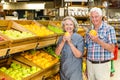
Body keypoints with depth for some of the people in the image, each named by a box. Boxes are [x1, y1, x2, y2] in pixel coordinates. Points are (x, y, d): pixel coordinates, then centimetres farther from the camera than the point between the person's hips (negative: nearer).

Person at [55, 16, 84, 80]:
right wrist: (63, 42, -17)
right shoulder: (61, 38, 3)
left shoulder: (79, 38, -10)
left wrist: (70, 42, -23)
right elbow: (57, 53, -5)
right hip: (63, 69, 4)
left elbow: (78, 55, -16)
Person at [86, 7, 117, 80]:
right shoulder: (89, 30, 9)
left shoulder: (109, 29, -7)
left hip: (103, 65, -5)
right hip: (90, 64, 5)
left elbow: (111, 49, -12)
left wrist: (98, 40, -23)